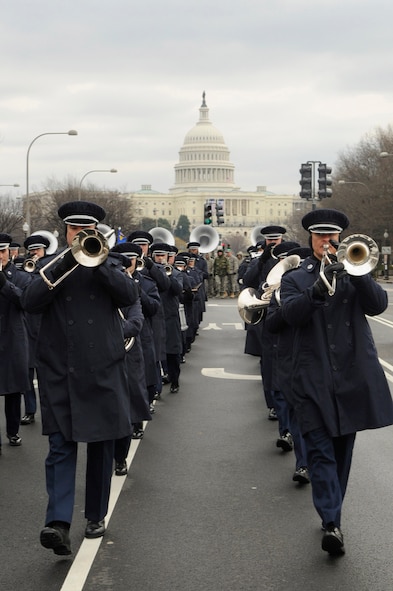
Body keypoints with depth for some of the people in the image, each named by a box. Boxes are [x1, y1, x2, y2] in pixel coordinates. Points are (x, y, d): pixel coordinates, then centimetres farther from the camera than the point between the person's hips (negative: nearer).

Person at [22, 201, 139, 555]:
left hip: (103, 371, 1)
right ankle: (58, 523, -14)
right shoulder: (50, 266, 8)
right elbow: (30, 302, -9)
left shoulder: (109, 264, 9)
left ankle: (97, 515, 21)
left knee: (102, 446, 8)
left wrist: (99, 262, -20)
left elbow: (129, 296, -9)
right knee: (61, 447, -7)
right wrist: (66, 263, -18)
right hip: (59, 373, -1)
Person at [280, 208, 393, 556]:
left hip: (353, 376, 2)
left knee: (343, 449, 11)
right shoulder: (295, 278, 8)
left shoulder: (353, 271, 13)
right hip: (314, 378, -2)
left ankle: (332, 512, 25)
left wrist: (356, 273, -19)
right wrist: (317, 289, -28)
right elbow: (291, 314, -11)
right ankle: (332, 523, -18)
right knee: (320, 449, -12)